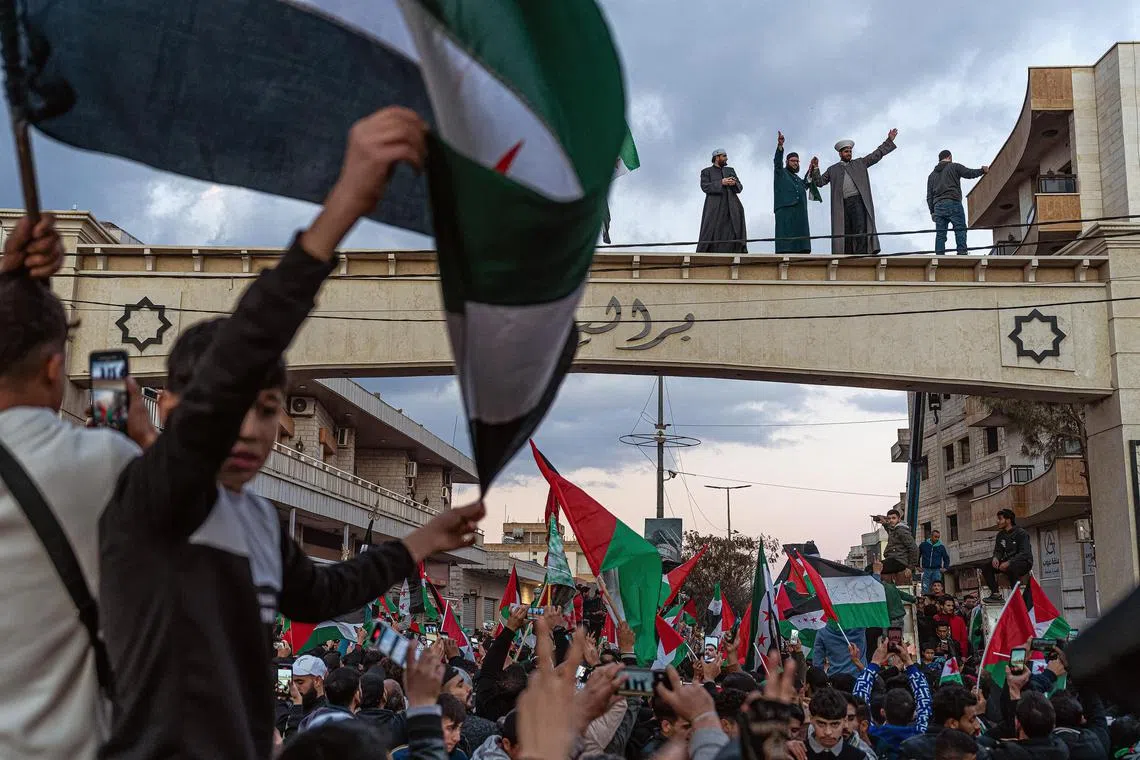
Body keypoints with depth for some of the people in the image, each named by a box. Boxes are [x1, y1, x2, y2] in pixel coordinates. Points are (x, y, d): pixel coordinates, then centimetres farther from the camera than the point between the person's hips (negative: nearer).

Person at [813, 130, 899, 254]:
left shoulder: (860, 163, 20)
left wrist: (889, 140, 13)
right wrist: (815, 169, 2)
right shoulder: (833, 169, 20)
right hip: (842, 204, 1)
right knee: (845, 233, -4)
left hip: (857, 201, -1)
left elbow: (876, 155, 18)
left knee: (860, 229, -17)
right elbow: (819, 182, 17)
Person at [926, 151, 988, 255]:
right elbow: (970, 173, 4)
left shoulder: (932, 175, 23)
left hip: (938, 206, 5)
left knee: (940, 234, -1)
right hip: (953, 203, -5)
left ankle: (939, 256, -11)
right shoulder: (954, 167, 9)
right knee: (960, 230, -9)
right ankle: (962, 253, -24)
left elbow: (929, 196, 18)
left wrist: (932, 211, 17)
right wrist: (983, 170, 21)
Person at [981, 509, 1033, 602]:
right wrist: (995, 558, -16)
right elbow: (998, 550, 10)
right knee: (986, 567, -13)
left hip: (1024, 562, -7)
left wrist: (1009, 562, -31)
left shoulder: (1021, 533, -10)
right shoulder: (1000, 535, 11)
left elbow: (1025, 553, -19)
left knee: (1011, 568, -40)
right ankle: (995, 594, -13)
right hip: (1008, 562, 7)